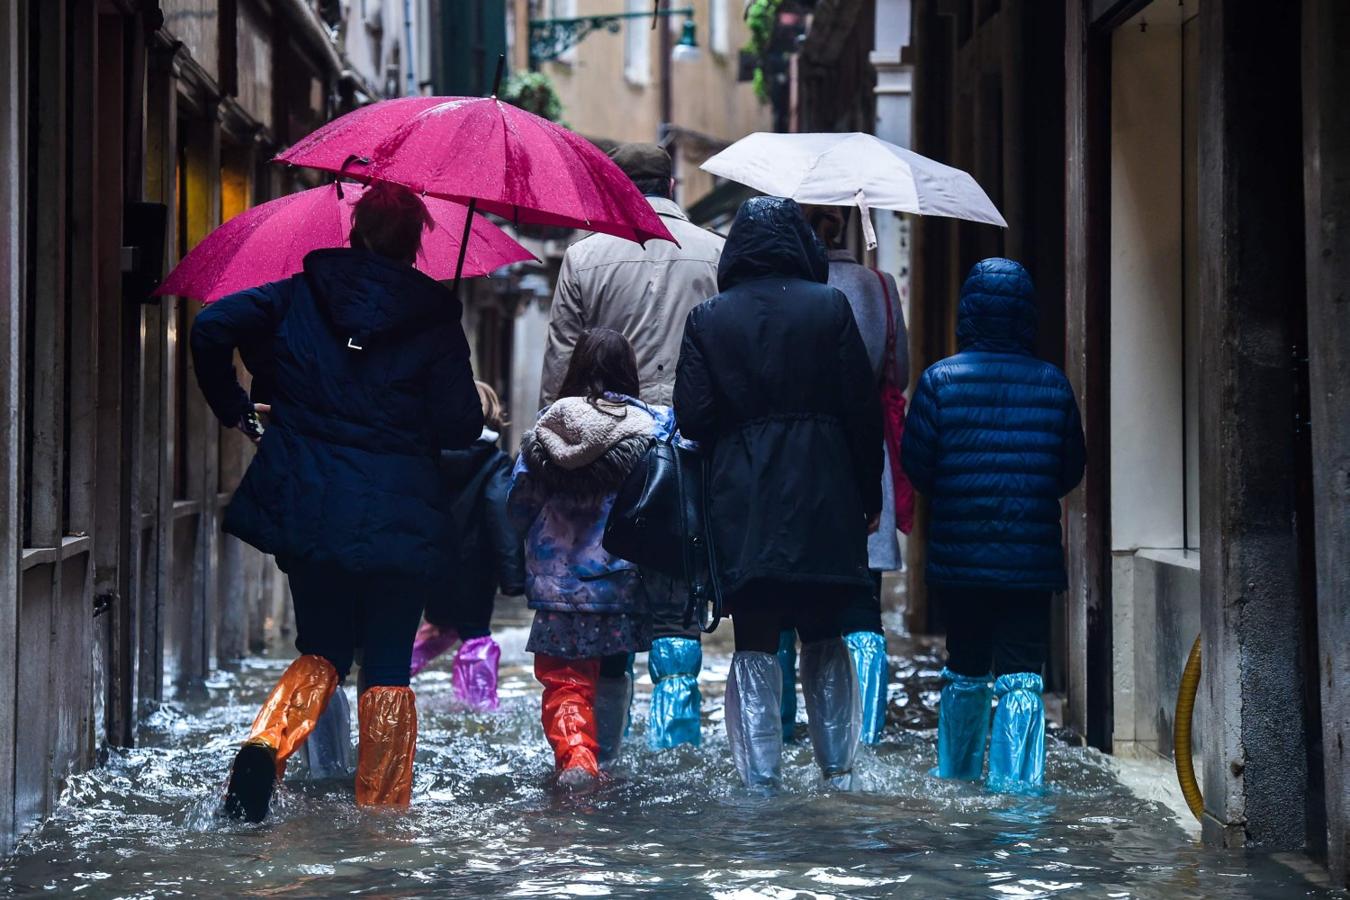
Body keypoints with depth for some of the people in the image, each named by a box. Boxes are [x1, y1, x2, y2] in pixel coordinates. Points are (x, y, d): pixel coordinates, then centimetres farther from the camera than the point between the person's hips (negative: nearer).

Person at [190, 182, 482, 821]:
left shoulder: (298, 297, 3)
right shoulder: (435, 322, -4)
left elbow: (212, 327, -5)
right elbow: (460, 426, -7)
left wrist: (232, 408, 6)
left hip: (305, 507, 2)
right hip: (397, 520, -2)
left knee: (322, 648, 17)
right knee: (388, 666, 9)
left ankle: (268, 741, -11)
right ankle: (382, 813, 8)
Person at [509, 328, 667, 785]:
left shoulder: (547, 426, 0)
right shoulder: (654, 425, -6)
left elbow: (519, 505, 6)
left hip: (556, 580, 0)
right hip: (621, 577, 0)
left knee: (564, 677, 6)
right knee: (613, 671, 19)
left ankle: (573, 752, -16)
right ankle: (604, 761, 26)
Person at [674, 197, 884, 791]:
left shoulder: (706, 320, 0)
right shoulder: (830, 307, -1)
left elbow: (692, 418, -4)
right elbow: (862, 407, -1)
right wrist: (869, 496, 6)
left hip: (742, 506, -1)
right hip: (823, 500, 1)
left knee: (755, 648, 3)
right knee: (825, 641, 14)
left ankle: (760, 779, 0)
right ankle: (838, 770, 14)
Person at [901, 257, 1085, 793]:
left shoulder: (940, 380, -5)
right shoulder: (1052, 384, -1)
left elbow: (916, 464, -3)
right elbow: (1072, 471, 6)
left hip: (958, 554, 1)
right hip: (1032, 558, -1)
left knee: (965, 666, 16)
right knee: (1021, 671, 1)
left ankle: (956, 768, 28)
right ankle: (1016, 779, -8)